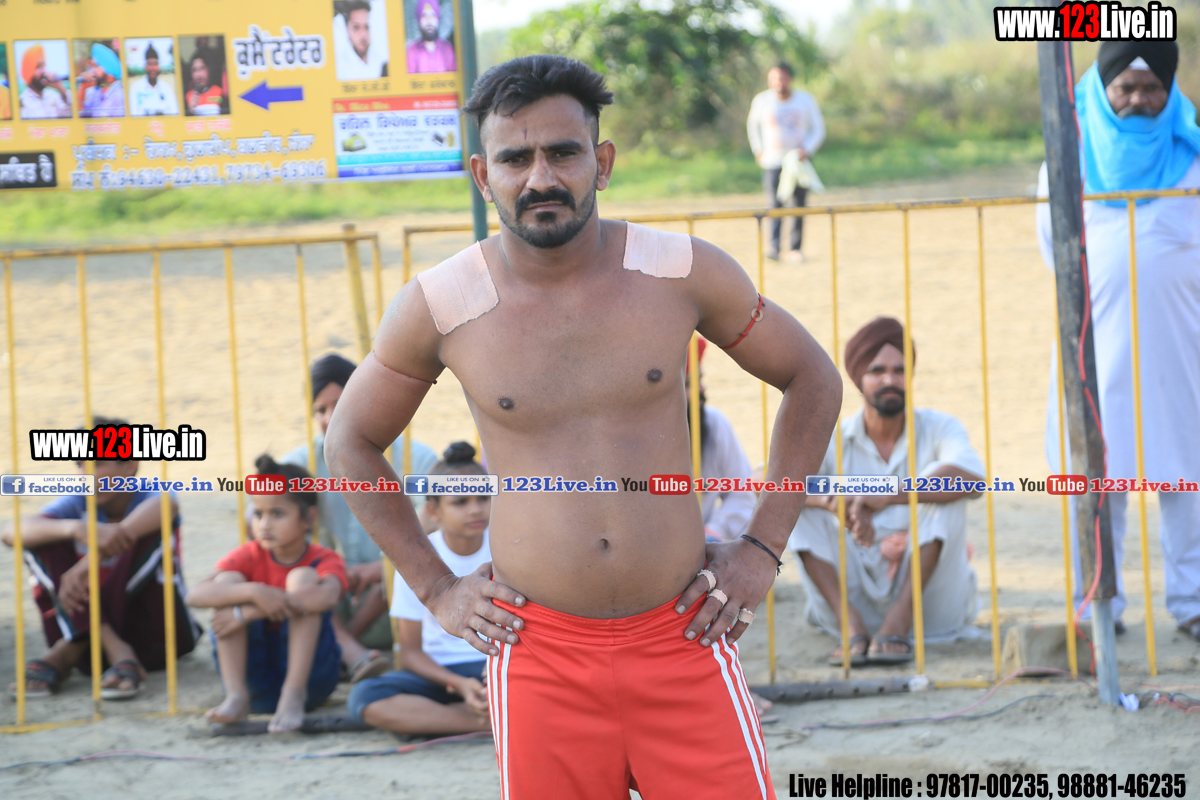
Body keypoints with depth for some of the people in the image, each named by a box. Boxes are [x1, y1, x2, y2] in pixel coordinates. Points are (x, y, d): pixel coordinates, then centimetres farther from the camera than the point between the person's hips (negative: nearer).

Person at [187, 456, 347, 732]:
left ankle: (294, 696, -31)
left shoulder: (325, 561, -5)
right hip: (255, 678, 2)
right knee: (228, 580, -14)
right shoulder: (249, 556, 1)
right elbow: (196, 595, -17)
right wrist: (255, 593, -35)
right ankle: (236, 697, -27)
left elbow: (327, 596, -32)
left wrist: (245, 614, -32)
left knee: (302, 578, -19)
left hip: (310, 675, -2)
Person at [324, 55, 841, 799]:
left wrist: (764, 548, 6)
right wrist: (436, 588, 8)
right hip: (538, 656, 0)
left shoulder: (682, 273, -2)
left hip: (683, 641, 0)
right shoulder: (439, 308, -2)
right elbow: (351, 443, 14)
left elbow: (812, 380, 12)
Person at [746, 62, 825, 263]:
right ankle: (774, 246, -22)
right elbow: (753, 125, 19)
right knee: (775, 203, -15)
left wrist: (807, 149, -9)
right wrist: (758, 149, 8)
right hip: (773, 162, -1)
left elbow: (818, 130, 7)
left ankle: (795, 248, 7)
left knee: (799, 205, 0)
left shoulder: (806, 100, 0)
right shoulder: (762, 101, 1)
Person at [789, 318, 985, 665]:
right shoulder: (833, 440, 2)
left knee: (942, 483, -21)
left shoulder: (938, 428, -1)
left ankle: (900, 622, -34)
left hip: (925, 596, -1)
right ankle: (852, 625, -30)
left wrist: (885, 497, -37)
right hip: (858, 594, 1)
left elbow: (970, 476, -26)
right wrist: (835, 503, -36)